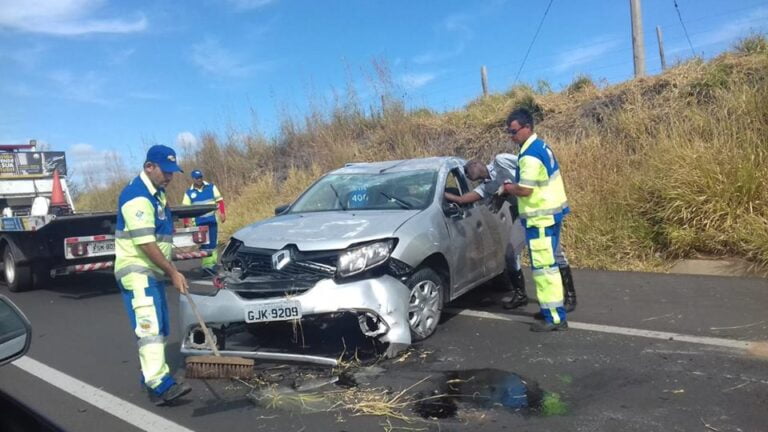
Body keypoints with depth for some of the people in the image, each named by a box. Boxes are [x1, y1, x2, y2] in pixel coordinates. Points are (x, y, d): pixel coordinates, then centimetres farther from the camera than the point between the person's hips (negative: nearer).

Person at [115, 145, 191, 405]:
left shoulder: (156, 193, 14)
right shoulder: (137, 196, -18)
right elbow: (145, 243, -23)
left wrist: (167, 270, 18)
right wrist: (173, 272, -20)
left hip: (153, 271, 10)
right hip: (136, 271, -10)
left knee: (158, 328, 12)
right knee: (149, 327, -18)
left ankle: (150, 378, 22)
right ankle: (161, 384, -25)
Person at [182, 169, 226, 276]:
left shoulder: (211, 187, 3)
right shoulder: (189, 192, 3)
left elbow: (219, 200, 4)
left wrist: (222, 213, -5)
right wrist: (186, 222, -5)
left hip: (212, 220, 0)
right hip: (198, 222, 0)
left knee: (213, 243, 1)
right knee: (203, 244, 3)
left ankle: (212, 264, 8)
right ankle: (207, 265, 6)